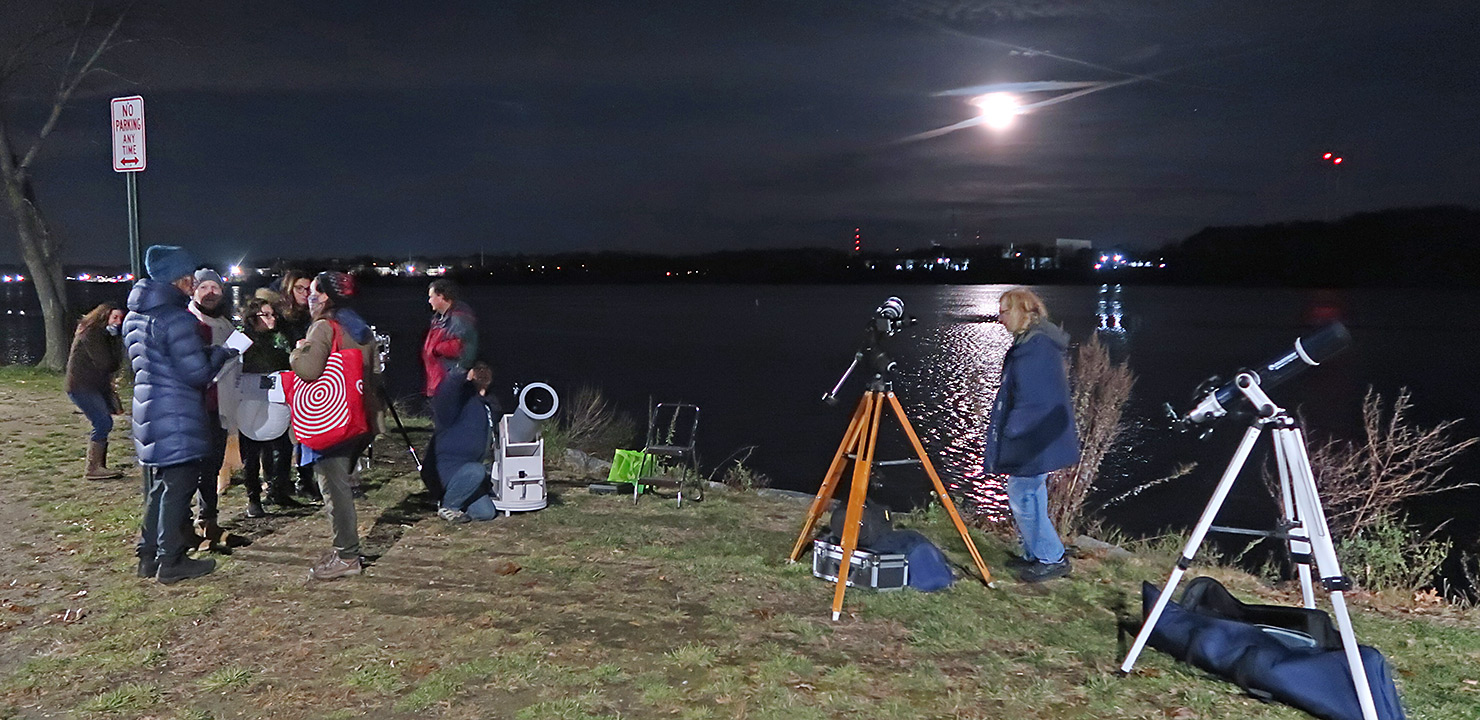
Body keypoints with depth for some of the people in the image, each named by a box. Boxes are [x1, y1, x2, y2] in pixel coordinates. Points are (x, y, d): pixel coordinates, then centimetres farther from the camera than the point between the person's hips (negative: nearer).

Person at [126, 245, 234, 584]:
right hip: (178, 419, -9)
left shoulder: (134, 317, 12)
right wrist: (222, 352, -2)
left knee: (156, 489, 18)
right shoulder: (176, 318, -18)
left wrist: (206, 350, 16)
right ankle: (171, 562, 7)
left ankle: (149, 555, 24)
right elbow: (198, 373, -19)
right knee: (177, 488, 0)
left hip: (149, 413, 9)